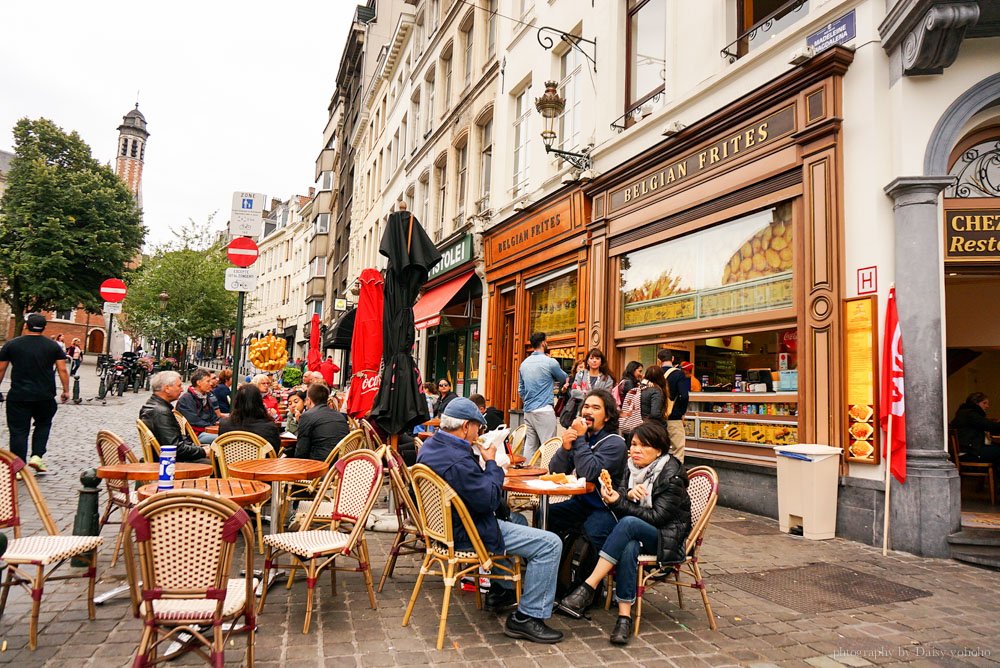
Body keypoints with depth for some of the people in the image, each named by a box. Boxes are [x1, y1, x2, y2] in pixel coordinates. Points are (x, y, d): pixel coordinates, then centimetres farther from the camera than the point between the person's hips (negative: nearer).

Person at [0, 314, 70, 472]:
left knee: (18, 431, 4)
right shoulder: (53, 346, 2)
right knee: (43, 425, 20)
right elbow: (62, 370, -1)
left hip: (18, 396, -1)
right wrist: (66, 391, 6)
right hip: (45, 396, 1)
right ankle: (37, 456, 5)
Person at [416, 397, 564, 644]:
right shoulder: (458, 461, -30)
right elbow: (490, 500, -24)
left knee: (514, 520, 35)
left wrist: (481, 461, 4)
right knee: (550, 544, -10)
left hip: (445, 524, 11)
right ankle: (527, 617, -1)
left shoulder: (429, 445, 2)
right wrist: (491, 463, -12)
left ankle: (501, 590, 39)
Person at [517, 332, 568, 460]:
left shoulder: (524, 364, 11)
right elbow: (564, 379, 10)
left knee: (529, 446, 9)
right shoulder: (549, 362, -7)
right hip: (544, 410, -6)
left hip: (528, 411, 6)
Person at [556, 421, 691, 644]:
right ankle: (624, 616, -34)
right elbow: (620, 506, 0)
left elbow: (658, 517, -18)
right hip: (635, 533, 4)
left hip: (667, 537, -4)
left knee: (628, 523, -35)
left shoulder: (671, 474, -11)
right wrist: (628, 495, -23)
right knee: (629, 548, -35)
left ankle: (587, 588, -37)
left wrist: (619, 502, -25)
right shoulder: (632, 469, 7)